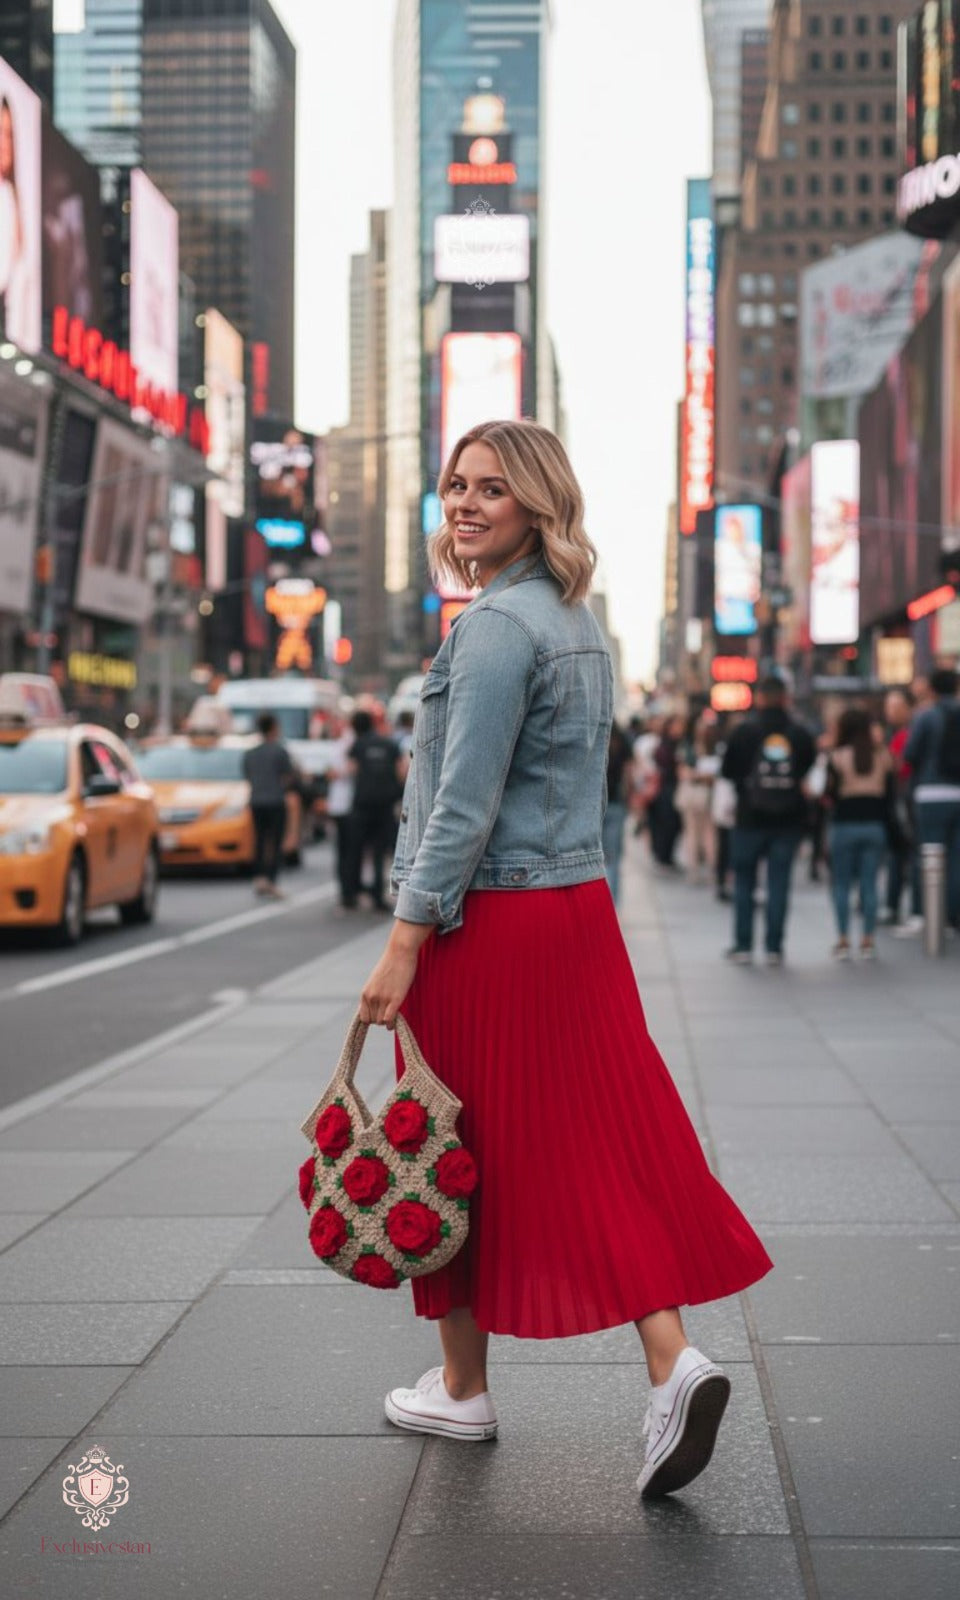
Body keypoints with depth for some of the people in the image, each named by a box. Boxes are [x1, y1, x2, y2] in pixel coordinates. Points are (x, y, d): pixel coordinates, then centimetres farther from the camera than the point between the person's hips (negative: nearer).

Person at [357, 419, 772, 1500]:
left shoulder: (498, 627, -15)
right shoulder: (579, 625, 14)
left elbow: (465, 805, -20)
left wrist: (405, 943, -18)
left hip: (487, 922, -8)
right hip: (578, 911, 9)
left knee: (463, 1150, 5)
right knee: (601, 1141, 7)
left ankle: (462, 1387, 18)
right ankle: (671, 1362, -3)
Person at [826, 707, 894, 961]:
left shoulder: (837, 756, -7)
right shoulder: (882, 755, 1)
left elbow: (831, 793, -5)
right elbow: (890, 792, 5)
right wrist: (883, 820, 13)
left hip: (844, 824, -2)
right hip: (875, 825, 3)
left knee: (841, 884, 5)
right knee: (870, 883, 5)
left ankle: (843, 940, 1)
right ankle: (868, 941, 4)